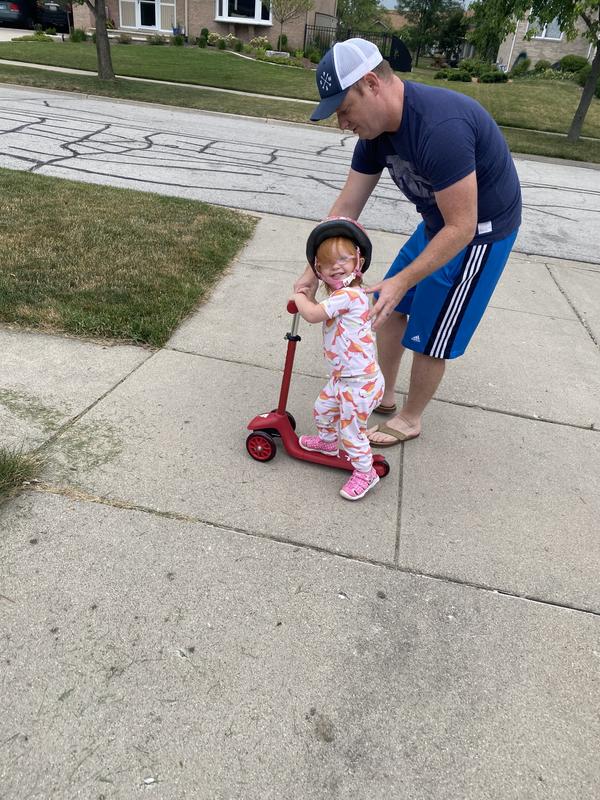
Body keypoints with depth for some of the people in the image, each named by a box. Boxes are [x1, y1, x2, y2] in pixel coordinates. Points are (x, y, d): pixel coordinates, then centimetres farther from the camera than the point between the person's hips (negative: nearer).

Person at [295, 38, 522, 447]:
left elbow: (462, 228, -30)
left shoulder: (440, 128, -34)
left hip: (480, 232, -8)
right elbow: (346, 207, -4)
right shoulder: (377, 127, -6)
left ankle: (410, 419, 23)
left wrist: (402, 281, -31)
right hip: (439, 223, 8)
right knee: (389, 308, 12)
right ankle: (384, 394, 31)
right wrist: (313, 270, -8)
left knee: (429, 336, 0)